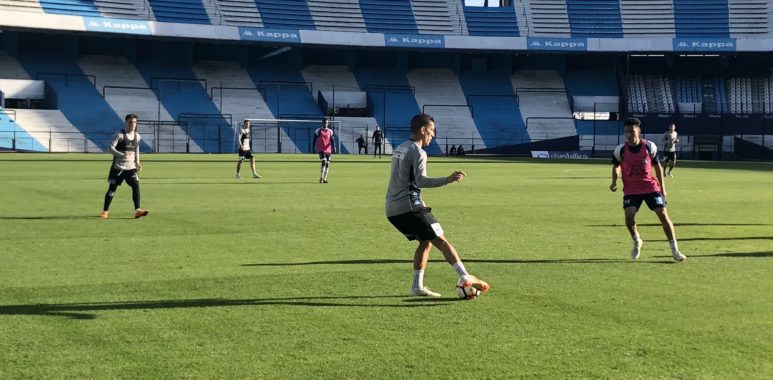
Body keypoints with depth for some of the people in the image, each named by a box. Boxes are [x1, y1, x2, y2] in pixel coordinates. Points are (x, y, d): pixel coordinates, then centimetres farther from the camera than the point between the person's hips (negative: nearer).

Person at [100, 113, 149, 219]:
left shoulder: (137, 136, 8)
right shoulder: (119, 135, -10)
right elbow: (110, 148, -18)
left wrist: (137, 162, 12)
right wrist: (122, 155, -32)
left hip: (131, 167, 4)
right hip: (118, 167, -4)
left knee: (136, 186, -14)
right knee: (112, 188, 2)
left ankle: (137, 210, -18)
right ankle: (105, 211, 16)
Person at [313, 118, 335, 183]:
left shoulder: (330, 131, 9)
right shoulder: (318, 131, 2)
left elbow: (332, 140, 6)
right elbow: (315, 140, 4)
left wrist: (333, 147, -9)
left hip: (328, 149, 4)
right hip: (321, 149, -4)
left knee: (327, 163, 3)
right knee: (324, 162, -19)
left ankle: (325, 179, 11)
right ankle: (321, 178, -15)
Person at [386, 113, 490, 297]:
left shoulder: (399, 149, 20)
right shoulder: (418, 152, -9)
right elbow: (421, 181, -22)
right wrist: (447, 180, -32)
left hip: (392, 209, 9)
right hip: (410, 207, -9)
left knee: (425, 242, 17)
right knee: (441, 240, -8)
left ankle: (417, 286, 11)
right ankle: (466, 278, -14)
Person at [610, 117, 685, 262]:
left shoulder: (649, 147, -9)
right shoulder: (620, 150, -10)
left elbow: (657, 166, 5)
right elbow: (616, 166, 10)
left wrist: (662, 188, 5)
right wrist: (614, 181, -9)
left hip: (651, 187, 0)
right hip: (631, 189, 0)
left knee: (663, 214, -7)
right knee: (629, 215, -20)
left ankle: (675, 250, 1)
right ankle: (636, 242, 11)